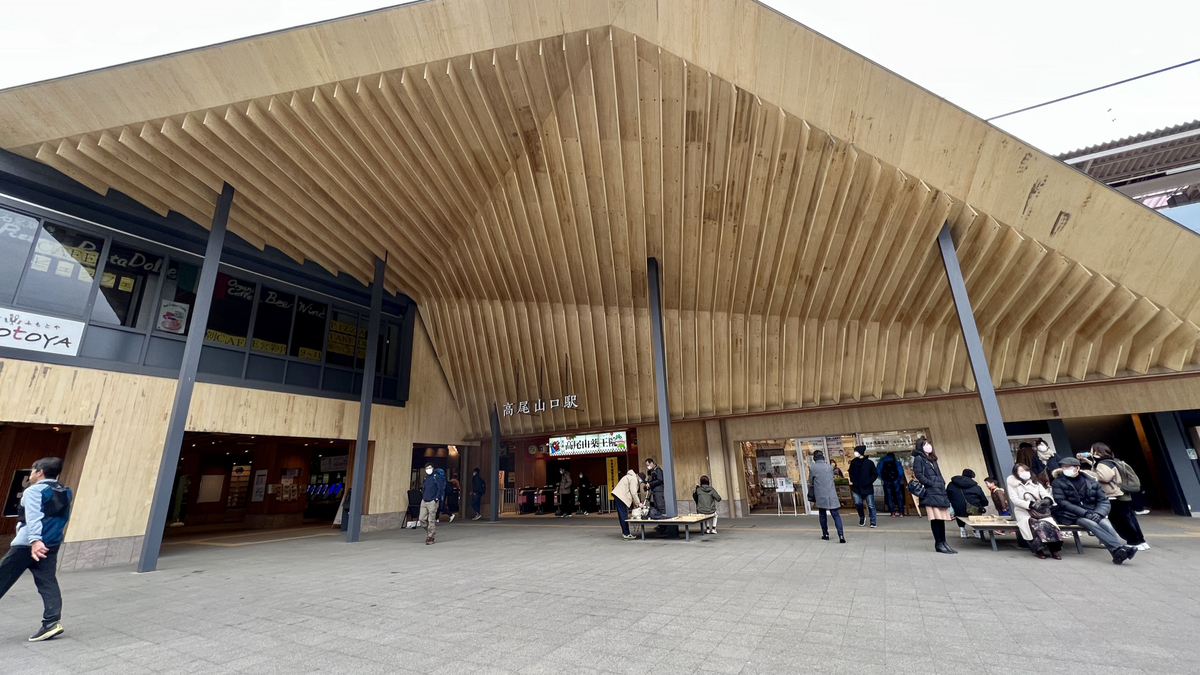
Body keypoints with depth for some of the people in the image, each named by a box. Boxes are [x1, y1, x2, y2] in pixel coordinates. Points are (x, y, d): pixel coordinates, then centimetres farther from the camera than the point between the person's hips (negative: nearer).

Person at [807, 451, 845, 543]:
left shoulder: (812, 468, -4)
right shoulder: (830, 467, 5)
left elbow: (811, 484, 3)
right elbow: (831, 480, 16)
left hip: (820, 496, -1)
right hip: (831, 496, 1)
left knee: (822, 515, 13)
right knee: (836, 515, 1)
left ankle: (825, 534, 18)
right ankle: (841, 535, -10)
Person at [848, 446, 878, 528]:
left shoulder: (869, 463, -6)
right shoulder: (853, 462, 2)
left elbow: (875, 474, -1)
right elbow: (851, 473, 12)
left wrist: (868, 482, -11)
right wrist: (853, 481, -1)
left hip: (867, 488, -2)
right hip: (856, 488, 2)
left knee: (871, 505, 2)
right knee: (858, 504, 0)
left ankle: (873, 521, 17)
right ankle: (862, 517, 26)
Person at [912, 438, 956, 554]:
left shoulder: (932, 459, 24)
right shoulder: (918, 458, 0)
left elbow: (939, 474, 23)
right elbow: (918, 475, -8)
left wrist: (942, 484, 7)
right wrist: (932, 484, -12)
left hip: (940, 491, 8)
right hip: (930, 492, -7)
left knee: (942, 518, 5)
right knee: (936, 518, -9)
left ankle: (943, 542, 10)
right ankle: (938, 544, -5)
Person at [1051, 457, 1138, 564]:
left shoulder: (1091, 482, 15)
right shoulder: (1058, 482, 5)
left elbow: (1104, 501, 11)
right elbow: (1061, 502, -6)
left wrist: (1098, 513, -11)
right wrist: (1085, 513, -17)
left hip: (1091, 514, 3)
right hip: (1071, 516, -3)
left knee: (1105, 523, -29)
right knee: (1091, 524, -32)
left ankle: (1118, 554, -46)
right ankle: (1118, 548, -47)